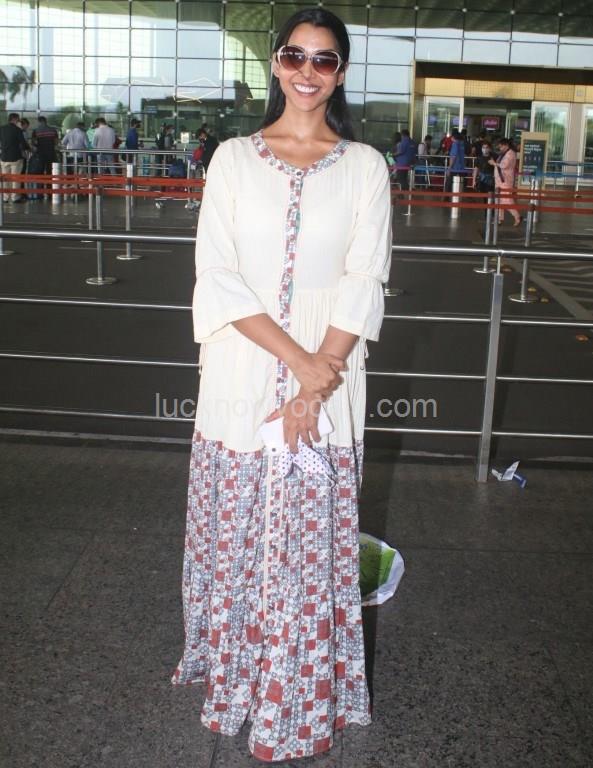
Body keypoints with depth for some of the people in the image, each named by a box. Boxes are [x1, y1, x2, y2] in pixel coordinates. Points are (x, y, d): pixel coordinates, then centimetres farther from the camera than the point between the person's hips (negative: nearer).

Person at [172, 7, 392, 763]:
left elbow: (363, 285, -3)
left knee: (310, 540, 6)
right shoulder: (234, 157, 4)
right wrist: (295, 357, -15)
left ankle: (304, 697, 25)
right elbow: (216, 276, -4)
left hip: (328, 381, 0)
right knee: (233, 534, 10)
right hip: (242, 380, 1)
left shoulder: (364, 166, 4)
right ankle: (231, 672, 33)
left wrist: (315, 385, -13)